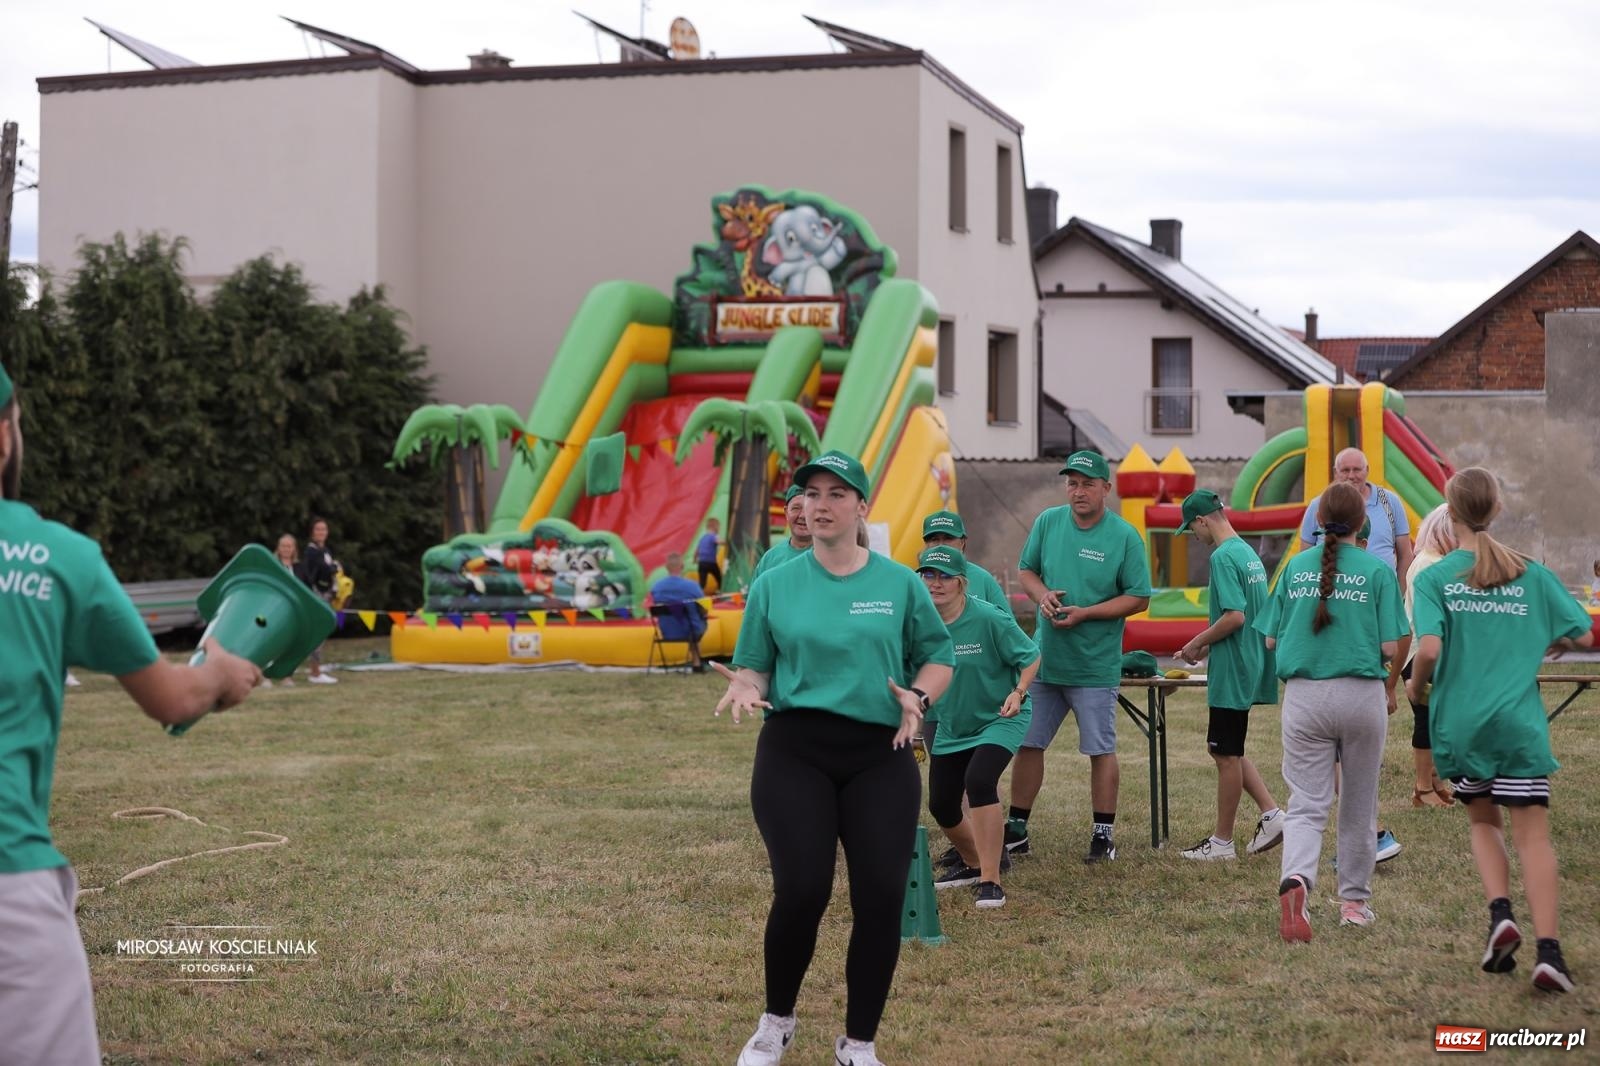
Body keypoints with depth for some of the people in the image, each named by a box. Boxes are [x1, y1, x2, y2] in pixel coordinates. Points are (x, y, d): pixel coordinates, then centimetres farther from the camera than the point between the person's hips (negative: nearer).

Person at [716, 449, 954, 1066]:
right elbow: (753, 665, 8)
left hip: (880, 755, 1)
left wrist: (919, 698, -9)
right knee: (802, 890, -13)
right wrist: (745, 688, -15)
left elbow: (938, 656, 11)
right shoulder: (775, 586, 6)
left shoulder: (899, 583, 6)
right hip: (794, 751, -1)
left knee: (882, 897, -5)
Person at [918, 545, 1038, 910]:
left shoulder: (989, 618, -21)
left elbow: (1030, 656, -12)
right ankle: (972, 864, 41)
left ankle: (990, 881, -22)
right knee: (941, 804, 10)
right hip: (951, 727, 6)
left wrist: (1018, 692, -27)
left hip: (1000, 719, -6)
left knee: (979, 781, -29)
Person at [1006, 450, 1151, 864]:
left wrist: (1084, 614, -17)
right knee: (1026, 743, 8)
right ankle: (1016, 830, 19)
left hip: (1095, 666, -4)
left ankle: (1103, 833, 12)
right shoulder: (1047, 522, 3)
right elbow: (1027, 571, 13)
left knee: (1101, 750, 2)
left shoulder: (1124, 536, -8)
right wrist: (1041, 594, -10)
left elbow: (1139, 598, -8)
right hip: (1044, 658, 4)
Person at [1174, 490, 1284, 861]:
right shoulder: (1249, 553, 13)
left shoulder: (1223, 557, -17)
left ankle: (1222, 842, 9)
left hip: (1232, 671, -9)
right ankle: (1272, 814, 12)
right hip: (1248, 666, 9)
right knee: (1224, 748, 17)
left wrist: (1197, 643, -12)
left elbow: (1234, 617, -25)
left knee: (1226, 754, 0)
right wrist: (1210, 645, 16)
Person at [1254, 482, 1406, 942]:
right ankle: (1354, 900, 27)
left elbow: (1271, 640, 6)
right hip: (1361, 695, -1)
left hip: (1303, 695, 1)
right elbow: (1390, 646, -8)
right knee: (1358, 807, 15)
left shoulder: (1296, 567, 4)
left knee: (1306, 805, -1)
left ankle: (1295, 881, -29)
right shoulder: (1378, 571, -4)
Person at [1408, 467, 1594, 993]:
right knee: (1532, 835, 0)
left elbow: (1430, 648, -16)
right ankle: (1548, 950, -13)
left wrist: (1415, 685, 4)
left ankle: (1500, 914, -1)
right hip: (1520, 723, 0)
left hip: (1459, 722, 0)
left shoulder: (1435, 577, -3)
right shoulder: (1532, 575, 3)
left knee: (1483, 821, 21)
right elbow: (1582, 636, 5)